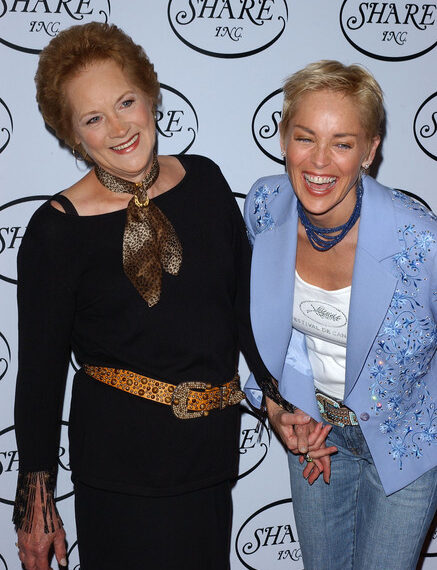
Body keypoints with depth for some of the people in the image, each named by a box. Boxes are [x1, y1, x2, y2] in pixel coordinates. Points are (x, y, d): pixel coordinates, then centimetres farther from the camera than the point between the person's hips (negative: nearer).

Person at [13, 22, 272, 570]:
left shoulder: (205, 179, 0)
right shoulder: (56, 231, -13)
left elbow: (247, 300, 8)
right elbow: (39, 373, -7)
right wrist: (36, 503, -3)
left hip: (213, 443, 5)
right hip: (120, 464, -4)